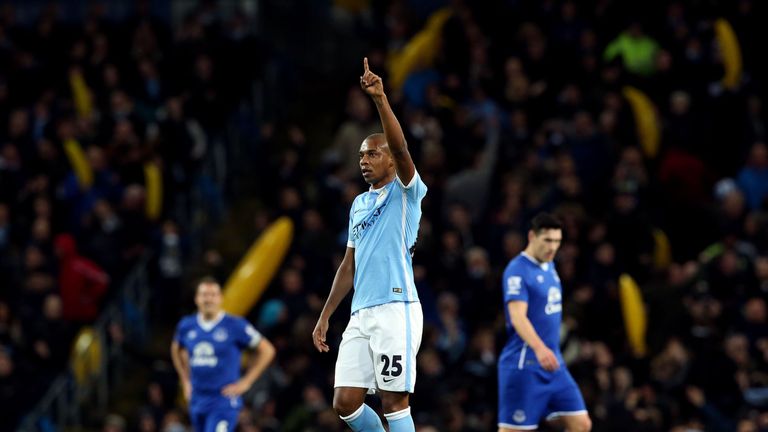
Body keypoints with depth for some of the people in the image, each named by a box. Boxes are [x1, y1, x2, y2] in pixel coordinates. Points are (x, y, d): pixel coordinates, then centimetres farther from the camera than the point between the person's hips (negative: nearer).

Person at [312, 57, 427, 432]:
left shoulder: (406, 191, 0)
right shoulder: (359, 204, 20)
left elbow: (400, 148, -20)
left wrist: (380, 99, -31)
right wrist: (325, 316, 20)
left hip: (395, 310, -7)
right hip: (361, 314, 7)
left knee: (394, 401, -7)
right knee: (345, 402, 3)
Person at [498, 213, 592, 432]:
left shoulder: (549, 266, 13)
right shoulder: (517, 271, -14)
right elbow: (518, 317, -27)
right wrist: (539, 348, -42)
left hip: (552, 365, 8)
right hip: (524, 365, -8)